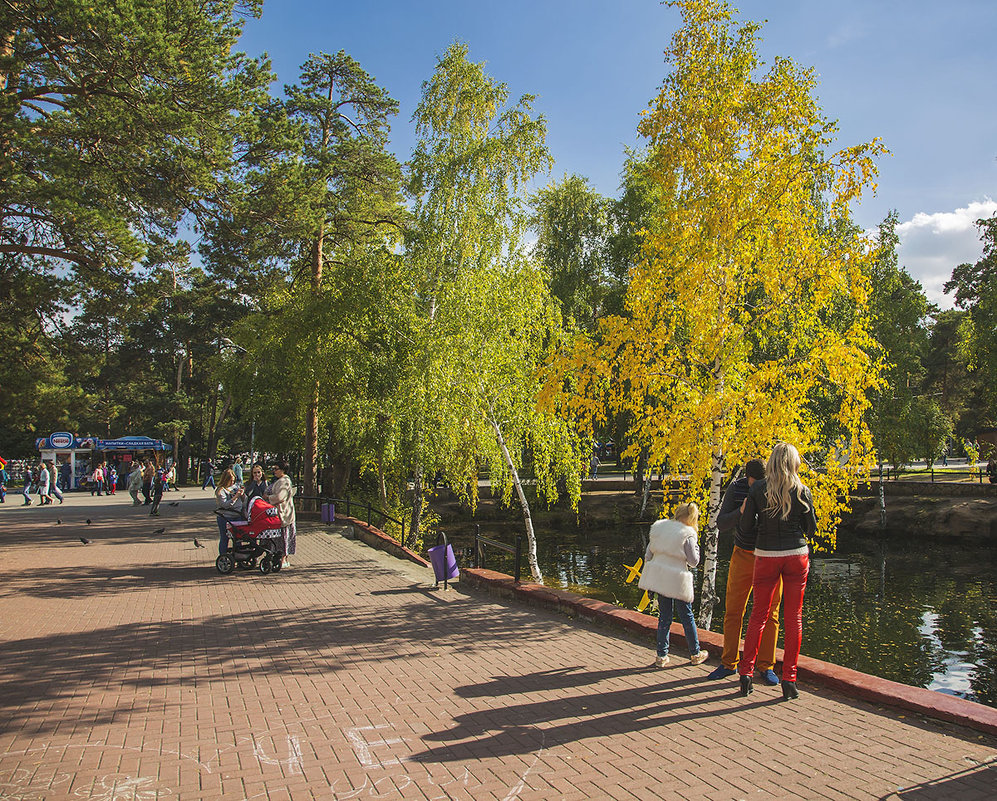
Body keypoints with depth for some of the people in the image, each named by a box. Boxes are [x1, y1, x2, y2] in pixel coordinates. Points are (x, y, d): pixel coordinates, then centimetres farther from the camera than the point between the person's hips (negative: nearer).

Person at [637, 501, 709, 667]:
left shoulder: (658, 527, 6)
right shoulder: (688, 534, -9)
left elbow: (649, 554, 10)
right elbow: (693, 561, -5)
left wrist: (649, 575, 19)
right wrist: (695, 546, 11)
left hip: (659, 577, 4)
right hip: (677, 580, -4)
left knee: (664, 617, 13)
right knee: (686, 616, 11)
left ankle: (661, 656, 15)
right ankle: (695, 654, 23)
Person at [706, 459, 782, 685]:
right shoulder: (736, 488, -8)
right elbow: (722, 525, -8)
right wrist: (741, 511, -25)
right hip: (744, 555, 1)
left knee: (769, 614, 2)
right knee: (733, 611, 4)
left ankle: (766, 666, 14)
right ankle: (729, 664, 16)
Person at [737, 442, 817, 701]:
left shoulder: (757, 489, -5)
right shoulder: (802, 491, -3)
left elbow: (745, 527, -5)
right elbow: (811, 528, 3)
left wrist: (744, 511, 14)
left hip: (766, 556, 0)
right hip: (797, 555, 0)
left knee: (759, 614, 10)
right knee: (793, 617, 7)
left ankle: (746, 673, 7)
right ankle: (789, 680, 8)